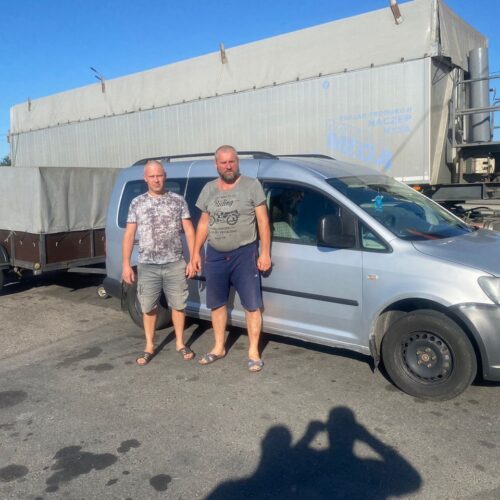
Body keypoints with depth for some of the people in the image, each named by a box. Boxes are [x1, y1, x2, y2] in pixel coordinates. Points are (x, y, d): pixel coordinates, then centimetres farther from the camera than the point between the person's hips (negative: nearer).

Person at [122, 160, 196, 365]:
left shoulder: (178, 201, 2)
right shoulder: (137, 203, 4)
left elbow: (189, 231, 2)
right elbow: (129, 235, 5)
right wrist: (126, 264, -2)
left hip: (175, 264, 0)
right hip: (147, 266, 1)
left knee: (178, 305, 8)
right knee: (148, 307, 9)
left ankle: (180, 343, 25)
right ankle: (149, 346, 25)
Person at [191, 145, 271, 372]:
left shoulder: (252, 185, -5)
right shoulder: (209, 189, 8)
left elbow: (263, 221, -6)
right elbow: (203, 223, 13)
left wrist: (265, 253, -11)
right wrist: (196, 252, 9)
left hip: (244, 253, -4)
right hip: (215, 255, 4)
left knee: (252, 305, -1)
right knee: (217, 304, 13)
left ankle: (253, 352, 11)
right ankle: (219, 347, 29)